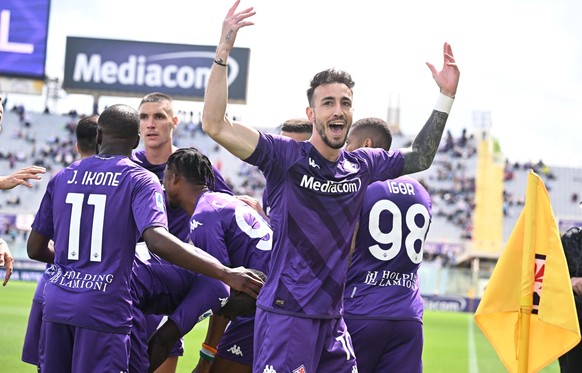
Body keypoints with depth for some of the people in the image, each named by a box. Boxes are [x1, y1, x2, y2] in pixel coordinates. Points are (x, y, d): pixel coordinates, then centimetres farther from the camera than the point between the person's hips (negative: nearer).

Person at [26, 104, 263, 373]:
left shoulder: (63, 178, 12)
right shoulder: (140, 180, -2)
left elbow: (35, 249, 17)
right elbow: (158, 241, -20)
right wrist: (226, 274, -21)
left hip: (55, 303, 5)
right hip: (104, 308, -5)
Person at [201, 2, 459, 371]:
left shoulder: (362, 165, 9)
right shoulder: (286, 155, -8)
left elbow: (420, 157, 26)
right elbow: (215, 125, -18)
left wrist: (446, 96, 19)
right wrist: (223, 53, -24)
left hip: (333, 318, 6)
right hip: (286, 313, -6)